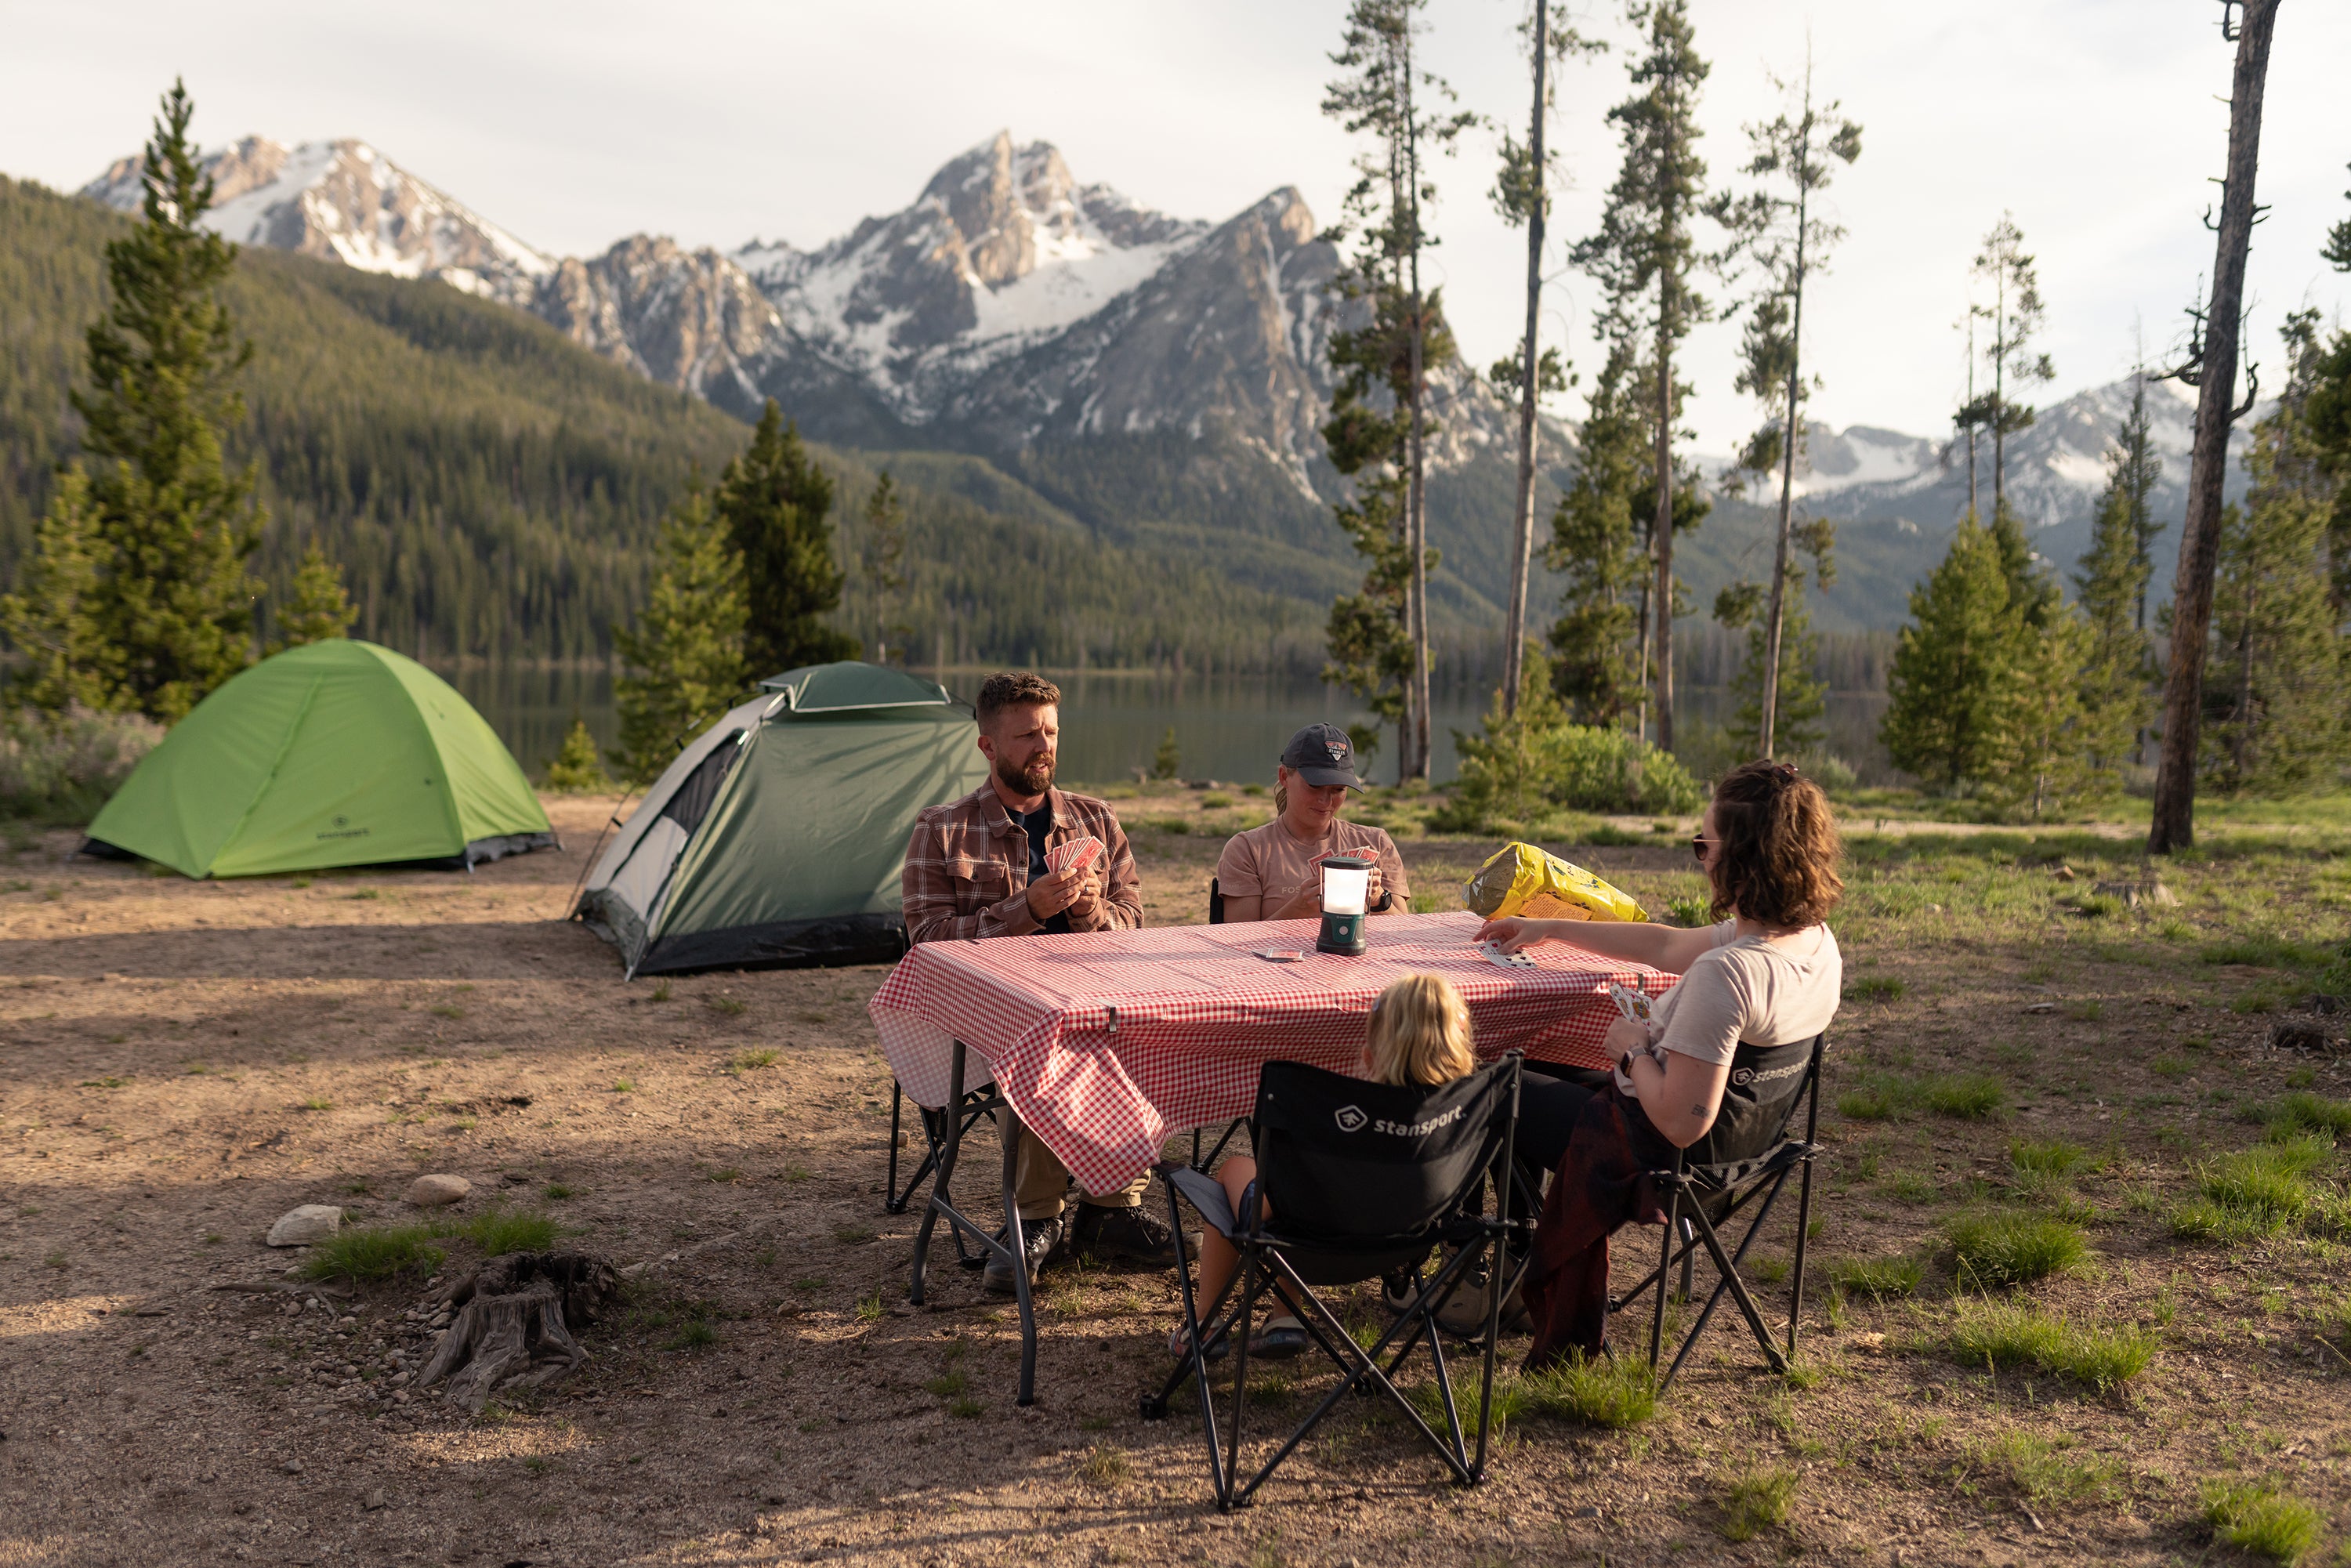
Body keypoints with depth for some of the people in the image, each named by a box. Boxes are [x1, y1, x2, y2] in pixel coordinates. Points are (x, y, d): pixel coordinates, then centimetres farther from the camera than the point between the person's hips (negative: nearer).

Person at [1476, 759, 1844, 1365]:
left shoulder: (1725, 974, -36)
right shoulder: (1815, 940, -6)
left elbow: (1679, 1122, -34)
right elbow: (1667, 946, 7)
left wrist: (1633, 1048, -15)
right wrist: (1547, 929, 14)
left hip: (1657, 1152, -9)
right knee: (1559, 1079, 30)